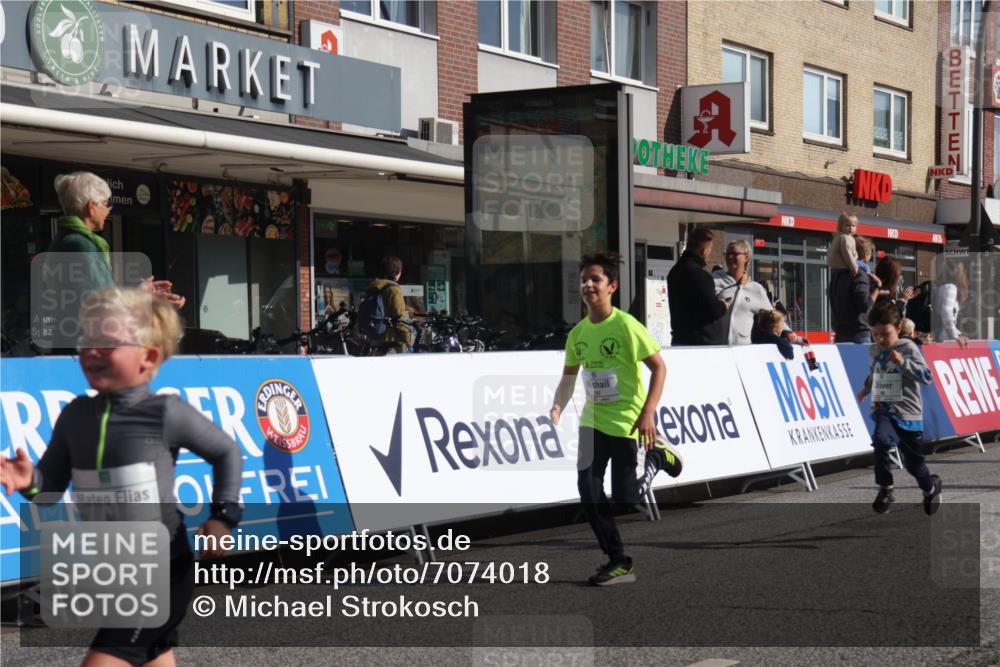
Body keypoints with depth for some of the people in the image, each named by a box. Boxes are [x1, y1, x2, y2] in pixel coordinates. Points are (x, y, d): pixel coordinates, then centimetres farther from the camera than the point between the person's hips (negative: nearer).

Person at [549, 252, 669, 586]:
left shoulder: (626, 325, -13)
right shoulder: (578, 332, 5)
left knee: (625, 496, -4)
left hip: (627, 422, -6)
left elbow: (658, 367, -12)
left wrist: (648, 413, -19)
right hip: (592, 420, 6)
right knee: (588, 488, -1)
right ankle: (617, 560, 9)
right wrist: (557, 408, 1)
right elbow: (569, 376, 17)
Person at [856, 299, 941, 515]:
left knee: (914, 464, 8)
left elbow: (926, 376, -17)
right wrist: (866, 389, 21)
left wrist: (903, 362, -26)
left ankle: (930, 488, 41)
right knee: (881, 440, -31)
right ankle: (885, 490, -18)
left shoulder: (908, 348, -9)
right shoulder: (874, 351, 7)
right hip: (883, 410, 3)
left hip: (908, 412, -3)